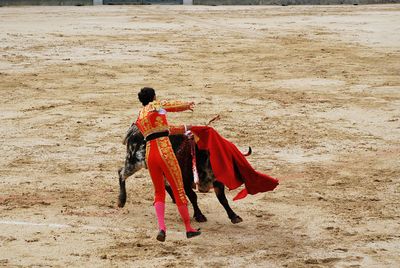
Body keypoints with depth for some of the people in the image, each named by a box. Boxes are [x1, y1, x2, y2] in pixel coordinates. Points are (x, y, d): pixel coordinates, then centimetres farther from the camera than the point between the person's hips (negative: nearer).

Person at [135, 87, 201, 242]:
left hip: (149, 154, 6)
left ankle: (161, 228, -4)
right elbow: (175, 105, 13)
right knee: (179, 190, 5)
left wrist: (184, 129, 37)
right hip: (165, 153, -6)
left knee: (159, 192, 16)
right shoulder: (156, 105, 3)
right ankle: (189, 229, 13)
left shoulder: (140, 117, 22)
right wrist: (188, 105, 34)